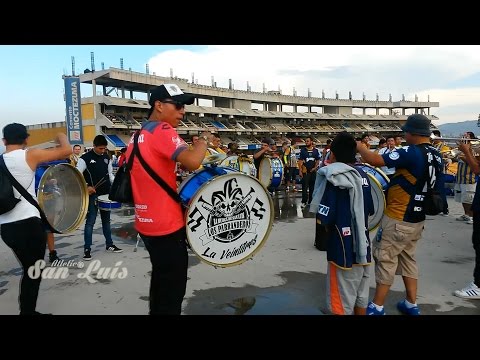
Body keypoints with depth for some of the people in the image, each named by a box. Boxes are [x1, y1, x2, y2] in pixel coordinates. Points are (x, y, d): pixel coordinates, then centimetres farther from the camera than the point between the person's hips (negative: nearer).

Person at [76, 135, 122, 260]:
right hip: (93, 195, -5)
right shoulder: (85, 158, -8)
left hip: (106, 194, 6)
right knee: (90, 221, -3)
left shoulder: (107, 158, 9)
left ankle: (109, 244, 26)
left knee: (106, 220, 15)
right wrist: (86, 187, -21)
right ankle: (87, 249, 5)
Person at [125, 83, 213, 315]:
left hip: (147, 222, 10)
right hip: (166, 225, -9)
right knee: (172, 288, 3)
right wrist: (204, 138, -14)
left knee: (161, 280, 24)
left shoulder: (138, 136, 13)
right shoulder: (162, 131, -16)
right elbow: (192, 162, -31)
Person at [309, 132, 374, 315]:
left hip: (343, 249, -7)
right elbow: (369, 211, 13)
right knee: (361, 296, 21)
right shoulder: (363, 176, 4)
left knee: (342, 302, 7)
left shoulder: (333, 178, -17)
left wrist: (326, 234, 1)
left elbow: (324, 219, -18)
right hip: (362, 245, 7)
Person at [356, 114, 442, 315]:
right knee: (408, 258, 19)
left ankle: (377, 307, 12)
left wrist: (359, 147, -7)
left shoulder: (411, 153, -22)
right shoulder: (436, 156, 5)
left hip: (397, 219, -8)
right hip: (418, 219, 8)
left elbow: (376, 161, -24)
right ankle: (411, 305, 28)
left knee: (385, 260, 2)